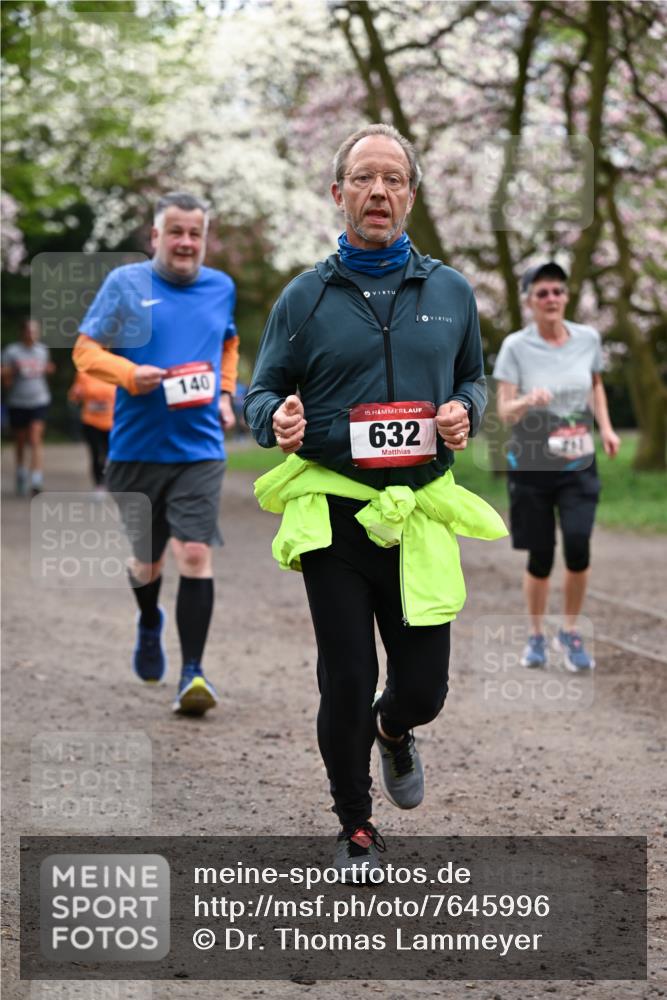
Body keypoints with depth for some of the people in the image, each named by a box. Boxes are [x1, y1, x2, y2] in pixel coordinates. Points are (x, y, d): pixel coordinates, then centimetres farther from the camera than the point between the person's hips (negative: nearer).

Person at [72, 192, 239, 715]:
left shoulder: (222, 287, 9)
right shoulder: (125, 283, -2)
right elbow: (86, 349, -1)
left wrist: (226, 394, 13)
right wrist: (129, 372, -19)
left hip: (200, 450, 1)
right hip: (137, 449, -1)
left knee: (195, 553, -14)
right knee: (147, 559, 13)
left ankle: (193, 672, -9)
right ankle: (149, 625, 47)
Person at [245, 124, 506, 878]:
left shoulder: (450, 292, 7)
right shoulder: (305, 297, 0)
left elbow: (473, 378, 19)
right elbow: (262, 391, 4)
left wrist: (464, 411, -4)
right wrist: (276, 420, -19)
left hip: (421, 515, 2)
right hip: (333, 515, -2)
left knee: (423, 687, 3)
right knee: (346, 686, 0)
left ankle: (393, 731, 42)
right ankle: (355, 829, 22)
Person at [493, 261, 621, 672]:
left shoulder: (588, 338, 0)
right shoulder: (516, 346, -8)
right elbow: (504, 411, -12)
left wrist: (606, 427, 5)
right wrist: (527, 401, -34)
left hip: (579, 466, 2)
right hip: (531, 466, -1)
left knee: (578, 545, -16)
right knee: (541, 557, 1)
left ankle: (571, 633, 5)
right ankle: (536, 636, 25)